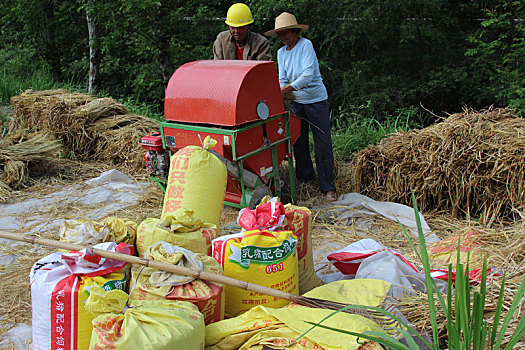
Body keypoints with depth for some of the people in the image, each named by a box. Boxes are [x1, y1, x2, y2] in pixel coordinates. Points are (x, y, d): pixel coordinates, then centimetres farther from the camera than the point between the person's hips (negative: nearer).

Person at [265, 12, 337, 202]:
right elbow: (283, 79, 6)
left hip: (316, 99, -6)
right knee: (298, 141, 9)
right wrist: (280, 94, -14)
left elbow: (308, 75, -24)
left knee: (323, 143, -5)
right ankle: (305, 176, 27)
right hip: (296, 101, 6)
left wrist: (289, 88, -37)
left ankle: (328, 187, 0)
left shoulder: (305, 45, -13)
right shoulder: (281, 53, 7)